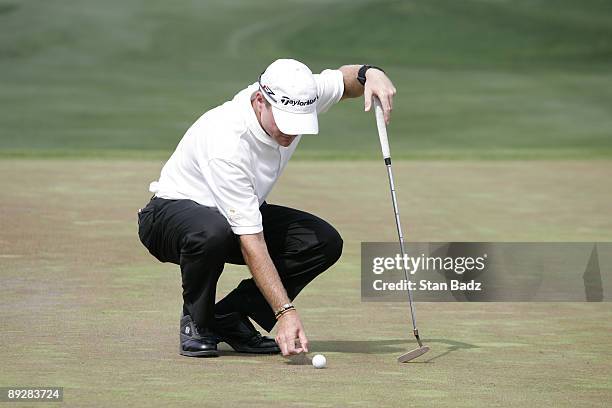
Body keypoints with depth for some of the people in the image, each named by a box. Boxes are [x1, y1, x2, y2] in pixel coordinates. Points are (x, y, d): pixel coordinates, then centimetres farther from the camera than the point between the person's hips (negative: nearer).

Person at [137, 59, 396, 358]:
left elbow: (344, 78, 5)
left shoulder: (295, 101, -17)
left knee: (324, 242, -14)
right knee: (212, 232, -43)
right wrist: (285, 311, -43)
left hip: (242, 212, 7)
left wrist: (371, 73, -20)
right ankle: (196, 324, -13)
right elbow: (250, 242, -39)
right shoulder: (227, 145, -38)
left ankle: (230, 319, -3)